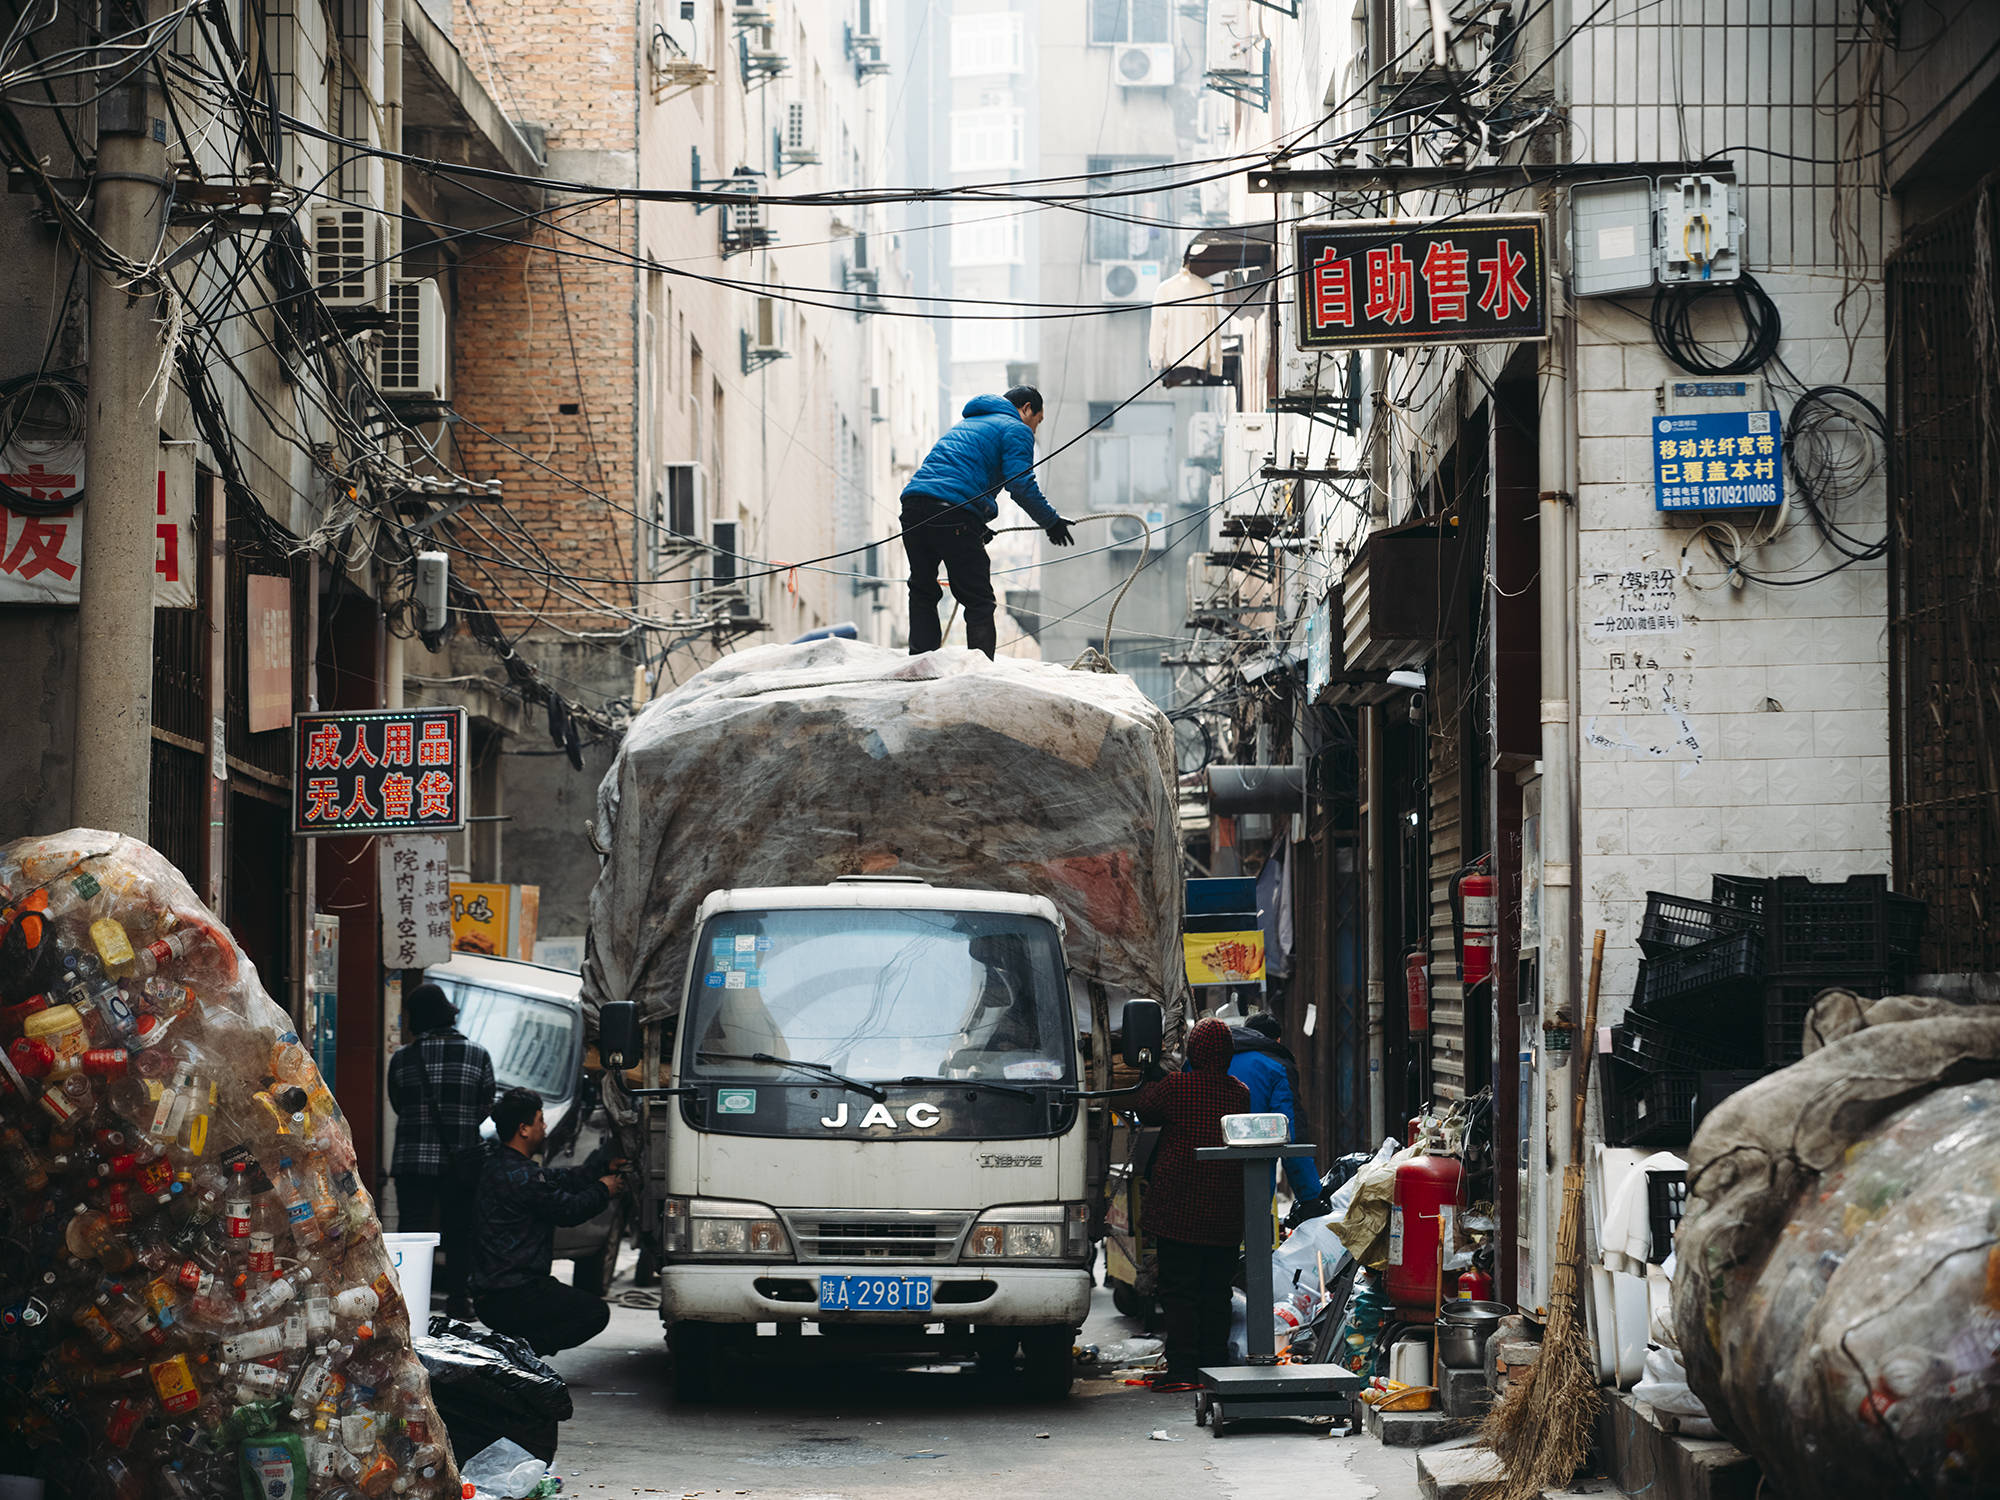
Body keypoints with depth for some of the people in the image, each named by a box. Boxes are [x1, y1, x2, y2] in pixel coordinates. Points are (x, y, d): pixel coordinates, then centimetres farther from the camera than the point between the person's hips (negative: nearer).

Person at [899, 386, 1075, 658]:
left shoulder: (966, 424, 35)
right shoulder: (1016, 429, 9)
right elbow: (1021, 485, -4)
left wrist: (977, 527, 35)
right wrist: (1050, 522, 8)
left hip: (913, 503, 7)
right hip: (953, 514, -7)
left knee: (922, 594, 18)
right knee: (978, 601, -2)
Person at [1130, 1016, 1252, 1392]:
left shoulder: (1176, 1087, -10)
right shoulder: (1240, 1093, 3)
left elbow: (1144, 1109, 6)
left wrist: (1151, 1080, 27)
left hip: (1178, 1207, -4)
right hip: (1224, 1213, 4)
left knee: (1178, 1291, -2)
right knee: (1216, 1292, 11)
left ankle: (1182, 1369, -6)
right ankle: (1215, 1365, 12)